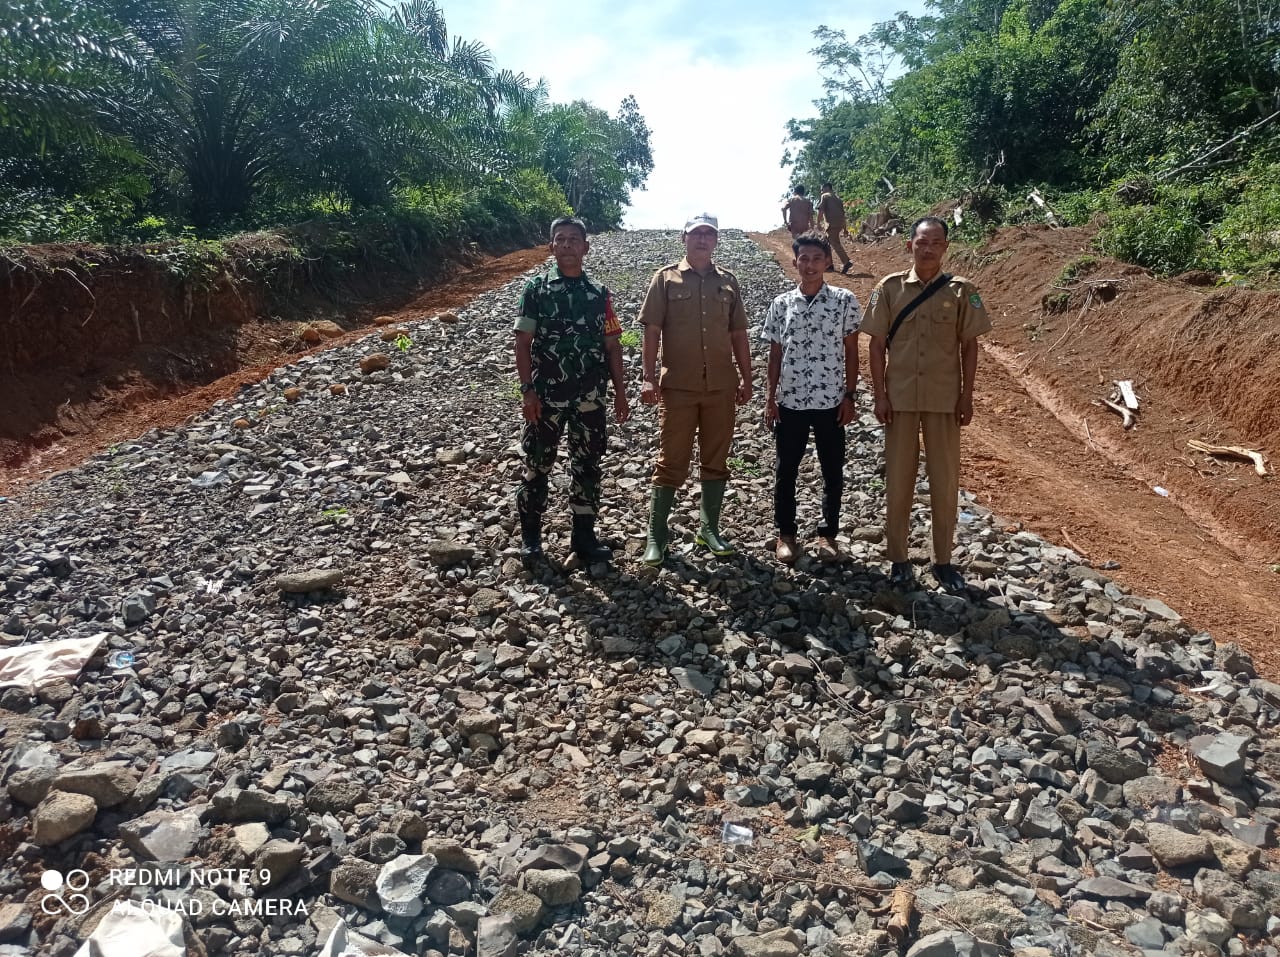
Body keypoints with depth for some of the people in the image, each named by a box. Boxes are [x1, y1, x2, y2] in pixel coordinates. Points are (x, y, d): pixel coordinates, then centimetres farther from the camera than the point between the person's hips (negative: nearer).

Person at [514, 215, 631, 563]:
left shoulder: (599, 293, 8)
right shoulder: (536, 289, 1)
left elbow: (612, 346, 9)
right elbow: (523, 344, -3)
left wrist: (620, 392, 4)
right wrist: (527, 390, -11)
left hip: (590, 397, 3)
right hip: (546, 394, -2)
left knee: (587, 465, 7)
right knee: (537, 464, 5)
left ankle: (584, 535, 18)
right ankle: (530, 534, 18)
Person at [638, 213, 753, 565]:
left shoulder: (728, 281, 10)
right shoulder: (665, 278, 1)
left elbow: (738, 334, 13)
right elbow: (651, 331, -3)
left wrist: (746, 378, 9)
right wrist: (648, 378, -11)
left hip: (721, 387, 3)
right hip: (678, 387, -3)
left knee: (716, 460, 10)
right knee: (671, 462, 1)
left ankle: (710, 528, 24)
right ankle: (656, 535, 12)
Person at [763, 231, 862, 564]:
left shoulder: (845, 301, -1)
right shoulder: (781, 304, 3)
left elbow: (851, 352, 2)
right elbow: (775, 355, 6)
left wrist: (850, 395, -3)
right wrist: (770, 398, 2)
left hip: (831, 401, -1)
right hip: (790, 401, 1)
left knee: (833, 472, 7)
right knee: (785, 471, 7)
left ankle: (828, 534, 23)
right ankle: (786, 534, 22)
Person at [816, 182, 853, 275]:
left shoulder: (824, 196, 3)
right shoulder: (837, 198, 25)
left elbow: (821, 210, -8)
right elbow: (843, 213, 23)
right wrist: (845, 227, 24)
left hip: (832, 223, -8)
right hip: (840, 222, 8)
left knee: (835, 243, -12)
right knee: (828, 242, 19)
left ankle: (846, 262, -25)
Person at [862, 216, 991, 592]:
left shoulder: (961, 291, 1)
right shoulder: (889, 288, 0)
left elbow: (969, 345, 4)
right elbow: (877, 345, 1)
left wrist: (967, 395, -1)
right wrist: (880, 395, -4)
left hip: (945, 398, 0)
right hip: (900, 398, 0)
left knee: (945, 480, 6)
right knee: (898, 478, 5)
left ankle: (943, 561, 19)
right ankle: (898, 558, 17)